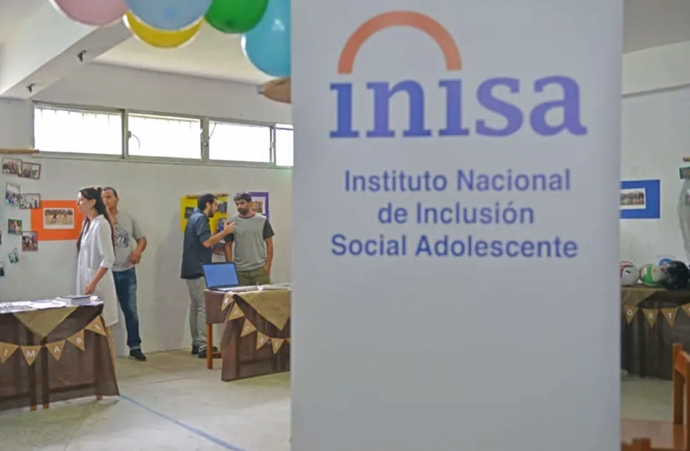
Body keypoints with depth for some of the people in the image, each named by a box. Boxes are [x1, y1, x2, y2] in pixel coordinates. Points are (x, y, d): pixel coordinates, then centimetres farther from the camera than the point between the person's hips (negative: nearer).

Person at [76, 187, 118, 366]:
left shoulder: (101, 224, -15)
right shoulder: (87, 223, 12)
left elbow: (108, 259, -20)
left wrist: (93, 283, -21)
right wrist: (86, 283, 15)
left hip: (98, 284, -8)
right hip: (88, 282, 8)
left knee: (103, 329, -2)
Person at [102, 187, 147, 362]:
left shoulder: (128, 219, 8)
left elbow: (141, 238, 14)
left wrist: (138, 251, -5)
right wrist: (109, 222, -18)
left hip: (127, 272, 3)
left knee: (131, 310, 9)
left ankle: (135, 347, 19)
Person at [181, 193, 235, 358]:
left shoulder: (196, 217, 18)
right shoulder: (200, 218, -13)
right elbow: (206, 242, -23)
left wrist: (221, 234, 15)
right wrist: (225, 232, -14)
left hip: (193, 269, 11)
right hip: (198, 270, -11)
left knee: (196, 307, 12)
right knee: (204, 307, -10)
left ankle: (197, 344, 18)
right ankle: (204, 347, -10)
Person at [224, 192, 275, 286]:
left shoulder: (262, 220, 3)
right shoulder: (232, 223, 5)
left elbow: (269, 244, 5)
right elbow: (228, 246, 8)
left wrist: (268, 266, -2)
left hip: (260, 269, -1)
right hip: (239, 271, 1)